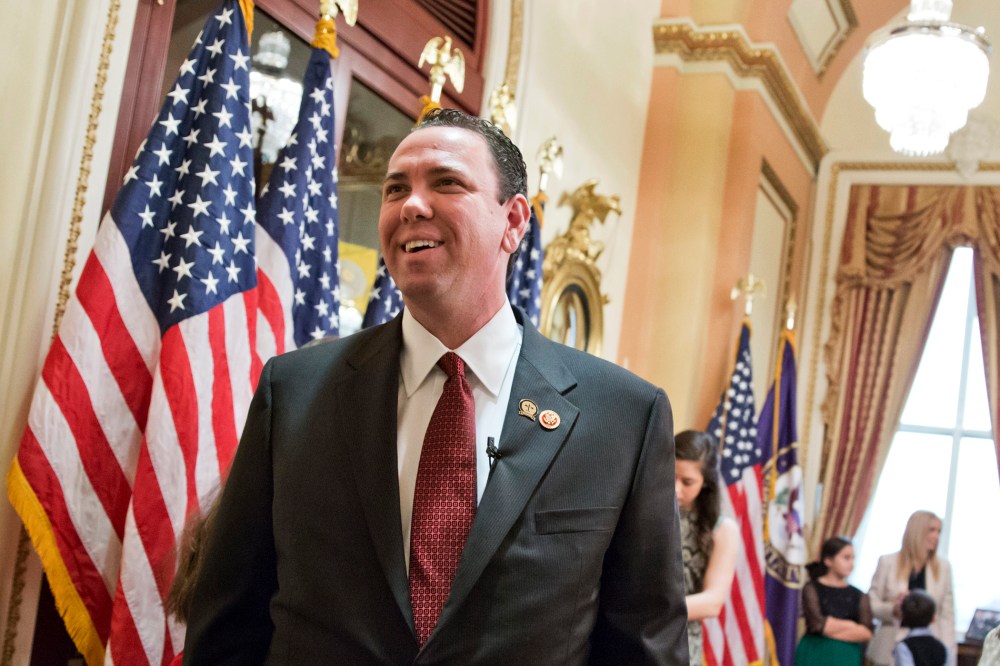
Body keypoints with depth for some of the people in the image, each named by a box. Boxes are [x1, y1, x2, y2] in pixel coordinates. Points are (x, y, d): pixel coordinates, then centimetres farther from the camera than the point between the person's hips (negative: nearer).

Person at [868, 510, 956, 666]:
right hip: (892, 647, -1)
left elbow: (947, 614, 6)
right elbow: (870, 604, 4)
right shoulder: (888, 562, 2)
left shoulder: (943, 567, 7)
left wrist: (948, 653, 0)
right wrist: (892, 609, -16)